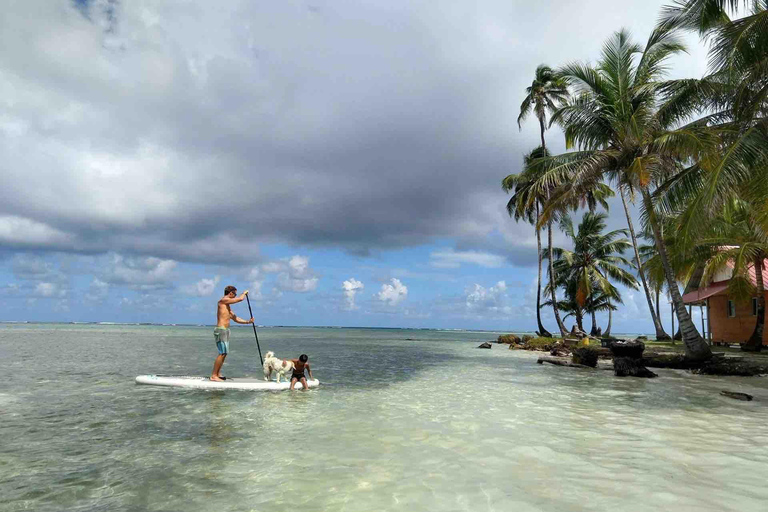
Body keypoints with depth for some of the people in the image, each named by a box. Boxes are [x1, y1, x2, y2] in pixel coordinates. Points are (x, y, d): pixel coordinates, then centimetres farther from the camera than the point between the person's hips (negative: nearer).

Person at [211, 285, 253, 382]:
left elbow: (235, 318, 23)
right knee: (222, 353, -11)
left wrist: (248, 321, 17)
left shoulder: (227, 306, 21)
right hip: (221, 330, -10)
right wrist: (244, 293, 7)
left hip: (225, 330, 10)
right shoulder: (223, 300, -8)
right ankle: (213, 375, -7)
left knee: (224, 353, 11)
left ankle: (218, 374, 17)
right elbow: (240, 299, -14)